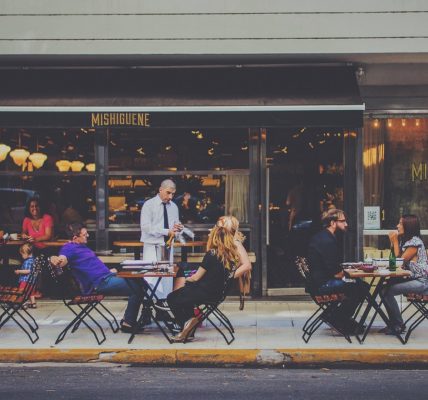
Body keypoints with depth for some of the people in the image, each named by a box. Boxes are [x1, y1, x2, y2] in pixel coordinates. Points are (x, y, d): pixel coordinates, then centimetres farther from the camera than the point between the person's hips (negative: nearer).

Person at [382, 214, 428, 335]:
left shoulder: (415, 242, -15)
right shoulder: (405, 240, 14)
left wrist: (395, 242, -10)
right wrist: (393, 242, 3)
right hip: (412, 278, 10)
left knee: (387, 292, -20)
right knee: (386, 288, 0)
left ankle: (398, 326, -10)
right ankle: (394, 324, 5)